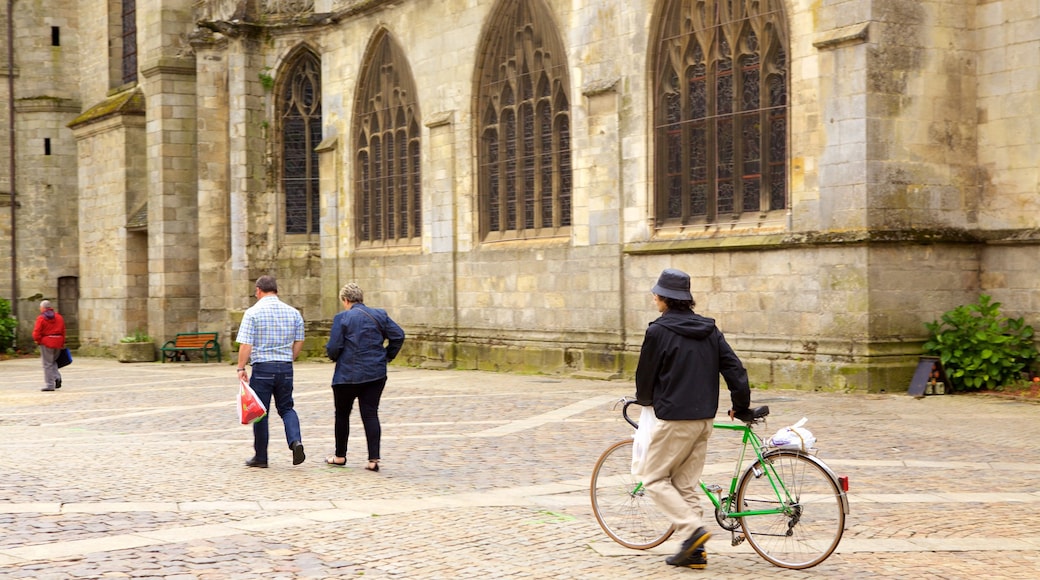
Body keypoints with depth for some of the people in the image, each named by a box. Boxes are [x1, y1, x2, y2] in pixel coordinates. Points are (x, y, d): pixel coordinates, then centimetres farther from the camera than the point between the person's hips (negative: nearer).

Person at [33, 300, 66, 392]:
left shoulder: (41, 318, -9)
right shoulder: (59, 317, 8)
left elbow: (36, 332, -13)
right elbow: (63, 331, 9)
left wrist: (37, 340, 6)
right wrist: (62, 343, 14)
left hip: (46, 343, -5)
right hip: (58, 342, 5)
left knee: (47, 364, 1)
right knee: (53, 361, 23)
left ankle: (49, 385, 2)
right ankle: (57, 377, 1)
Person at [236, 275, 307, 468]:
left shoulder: (253, 313, -7)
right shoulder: (293, 312, 7)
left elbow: (245, 344, -12)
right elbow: (299, 343, 11)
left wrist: (241, 368, -6)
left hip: (262, 367, -4)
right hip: (286, 368, 4)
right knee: (286, 408, 15)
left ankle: (261, 457, 13)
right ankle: (295, 441, -10)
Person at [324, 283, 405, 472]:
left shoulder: (342, 318, -8)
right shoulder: (380, 315, 5)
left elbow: (333, 347, -12)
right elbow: (398, 335, 0)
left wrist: (335, 357, 10)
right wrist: (387, 356, 10)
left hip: (348, 374, -3)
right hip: (376, 373, 4)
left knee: (342, 414, 13)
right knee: (370, 414, 3)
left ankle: (340, 456, 22)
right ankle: (374, 459, -6)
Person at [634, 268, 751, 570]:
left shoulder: (658, 331, -10)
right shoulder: (709, 329, 9)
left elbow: (645, 375, -2)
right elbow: (735, 369, 5)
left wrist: (644, 399, 19)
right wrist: (742, 406, 16)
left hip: (675, 418, -7)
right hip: (705, 418, 7)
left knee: (655, 479, 4)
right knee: (686, 483, 13)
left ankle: (693, 530, -12)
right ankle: (695, 551, 11)